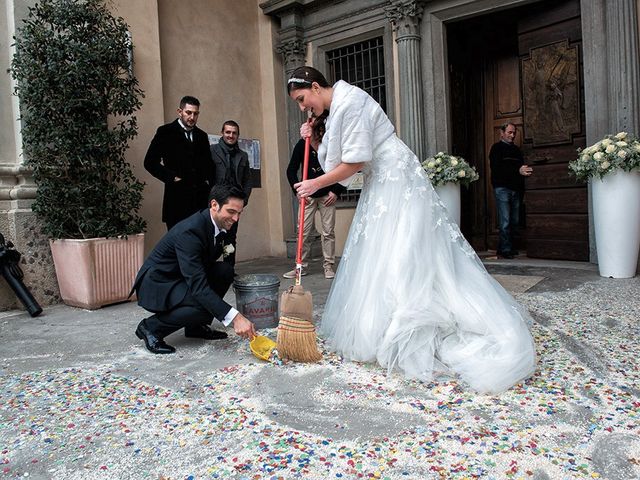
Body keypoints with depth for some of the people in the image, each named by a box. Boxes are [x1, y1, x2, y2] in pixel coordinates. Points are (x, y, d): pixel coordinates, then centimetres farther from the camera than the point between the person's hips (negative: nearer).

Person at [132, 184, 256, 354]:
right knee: (204, 306, -30)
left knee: (226, 271, -8)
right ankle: (150, 327, -7)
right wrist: (235, 317, -42)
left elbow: (205, 262, 14)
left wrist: (224, 249, -8)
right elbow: (198, 285, -37)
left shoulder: (216, 224, -3)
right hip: (156, 284, -9)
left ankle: (196, 326, 4)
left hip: (180, 278, 9)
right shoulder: (189, 231, -31)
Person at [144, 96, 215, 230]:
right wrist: (171, 178, -9)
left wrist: (209, 182, 9)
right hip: (177, 198, -4)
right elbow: (150, 162, -2)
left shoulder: (202, 136, 16)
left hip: (200, 199, 4)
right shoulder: (165, 132, 2)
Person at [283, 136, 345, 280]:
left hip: (327, 195, -1)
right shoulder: (302, 145, 2)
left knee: (328, 232, 0)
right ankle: (301, 266, 9)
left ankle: (328, 266, 10)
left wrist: (336, 191, -3)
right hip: (308, 196, 1)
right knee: (303, 232, 0)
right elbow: (291, 171, 6)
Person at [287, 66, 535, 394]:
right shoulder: (334, 109, 14)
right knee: (376, 257, 10)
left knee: (399, 258, -9)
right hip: (380, 185, 10)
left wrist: (316, 184, -11)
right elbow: (336, 160, 17)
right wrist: (314, 139, 4)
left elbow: (355, 161, -20)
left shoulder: (349, 102, -16)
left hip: (396, 184, -10)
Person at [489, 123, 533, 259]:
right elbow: (496, 168, -12)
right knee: (505, 221, -9)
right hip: (502, 188, -6)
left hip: (516, 189, 7)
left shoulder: (516, 149, 22)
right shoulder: (497, 148, 1)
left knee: (514, 221, 6)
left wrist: (526, 170, -1)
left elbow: (521, 167, 24)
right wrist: (518, 170, -19)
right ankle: (504, 250, -6)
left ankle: (509, 247, 15)